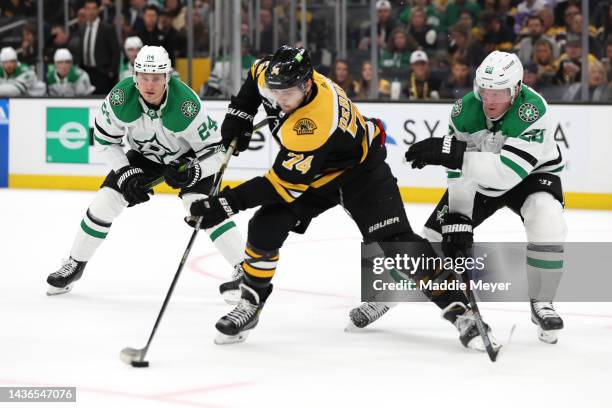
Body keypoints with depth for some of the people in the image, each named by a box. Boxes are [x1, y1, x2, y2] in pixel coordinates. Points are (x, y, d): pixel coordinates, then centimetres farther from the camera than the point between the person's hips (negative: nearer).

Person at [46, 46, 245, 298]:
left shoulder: (186, 105, -36)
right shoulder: (121, 97, -28)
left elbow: (214, 150, -25)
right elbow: (104, 138, -10)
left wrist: (191, 173, -42)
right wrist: (127, 174, -18)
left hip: (188, 157, -4)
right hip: (144, 155, 4)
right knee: (104, 203, -3)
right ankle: (75, 265, 17)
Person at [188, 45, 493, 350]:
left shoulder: (315, 124, -41)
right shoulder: (275, 78, -19)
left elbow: (286, 183, -36)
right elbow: (258, 72, 8)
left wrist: (230, 203, -37)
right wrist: (239, 114, 0)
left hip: (359, 170, -7)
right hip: (315, 171, 7)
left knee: (395, 243, -19)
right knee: (264, 229, -9)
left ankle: (457, 307, -12)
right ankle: (249, 306, 7)